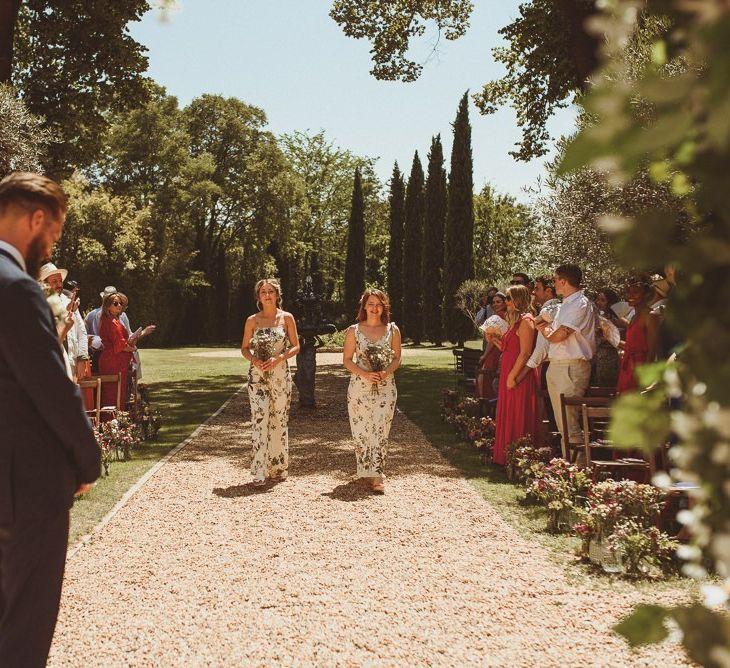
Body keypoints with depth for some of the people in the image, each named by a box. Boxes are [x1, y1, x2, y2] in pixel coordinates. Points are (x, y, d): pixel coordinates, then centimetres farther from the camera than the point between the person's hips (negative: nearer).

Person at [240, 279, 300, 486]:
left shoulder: (287, 318, 2)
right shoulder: (252, 320, 3)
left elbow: (295, 346, 3)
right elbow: (244, 348, 9)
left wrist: (279, 358, -13)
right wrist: (254, 359, -11)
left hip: (280, 374, 0)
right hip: (257, 375, 0)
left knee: (279, 420, 5)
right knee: (259, 420, -7)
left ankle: (278, 468, 17)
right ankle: (259, 471, -6)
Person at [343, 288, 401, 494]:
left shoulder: (392, 330, 5)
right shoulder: (354, 330, 3)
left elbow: (397, 358, 9)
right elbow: (347, 360, 3)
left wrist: (386, 372, -11)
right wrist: (364, 373, -14)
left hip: (385, 387, 0)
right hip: (359, 386, 0)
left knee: (380, 430, -5)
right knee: (361, 430, 3)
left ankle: (377, 476, -5)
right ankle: (365, 471, 17)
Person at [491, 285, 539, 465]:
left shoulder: (525, 320, -13)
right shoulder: (515, 320, 18)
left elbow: (525, 353, -20)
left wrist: (513, 376, -21)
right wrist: (494, 340, 10)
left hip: (519, 376, -10)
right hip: (509, 375, 10)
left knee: (518, 419, -4)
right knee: (507, 416, 13)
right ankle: (507, 456, 21)